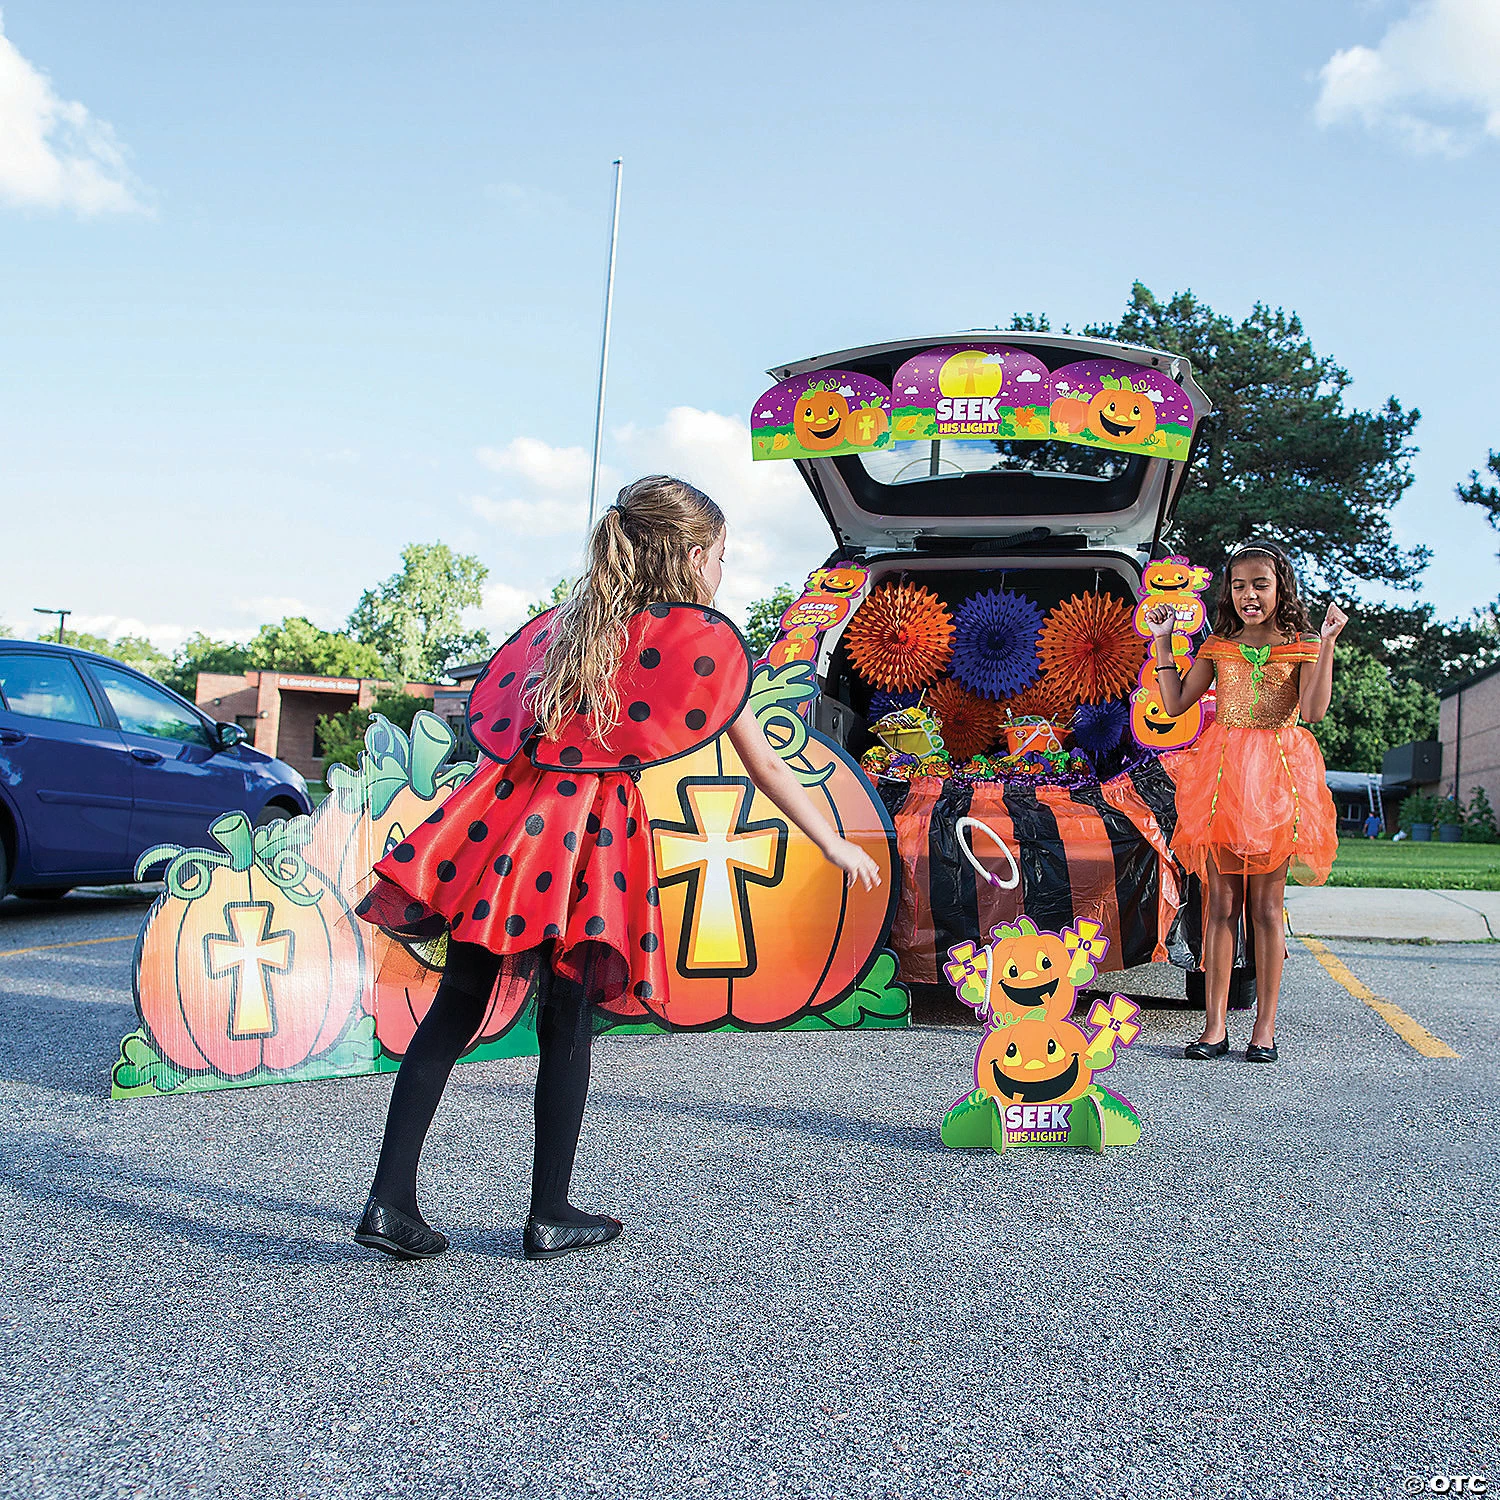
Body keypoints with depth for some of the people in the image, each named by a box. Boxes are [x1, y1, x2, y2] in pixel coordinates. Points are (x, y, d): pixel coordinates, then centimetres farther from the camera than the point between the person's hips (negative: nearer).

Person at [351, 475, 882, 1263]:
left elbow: (500, 715, 19)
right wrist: (837, 846, 19)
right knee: (567, 1026, 6)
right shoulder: (702, 641, 6)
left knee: (453, 1012, 8)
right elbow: (767, 766, 9)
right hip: (585, 833, -5)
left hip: (502, 810, 5)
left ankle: (390, 1200, 9)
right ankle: (550, 1216, 18)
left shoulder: (571, 620, 21)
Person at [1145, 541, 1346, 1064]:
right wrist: (1162, 642, 7)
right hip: (1222, 775, 2)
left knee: (1265, 907, 1)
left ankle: (1265, 1026, 9)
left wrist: (1327, 643, -13)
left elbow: (1314, 709, -10)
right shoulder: (1218, 647, 12)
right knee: (1222, 904, 1)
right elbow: (1175, 704, 8)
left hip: (1275, 778, -2)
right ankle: (1215, 1025, 4)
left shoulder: (1301, 647, 5)